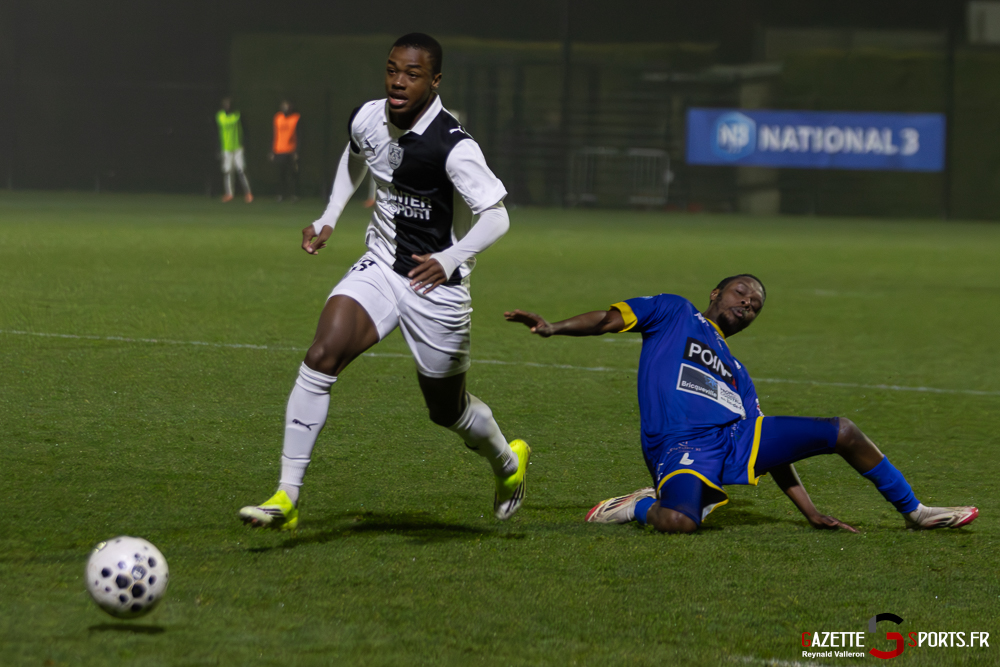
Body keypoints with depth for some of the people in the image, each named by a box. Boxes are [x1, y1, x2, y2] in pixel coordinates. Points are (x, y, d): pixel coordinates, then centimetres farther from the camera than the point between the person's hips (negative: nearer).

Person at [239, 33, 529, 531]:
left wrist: (449, 259, -32)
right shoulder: (368, 120, -4)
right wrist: (329, 219, 14)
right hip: (380, 268, 4)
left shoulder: (453, 147, -23)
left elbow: (495, 216, -21)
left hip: (436, 287, -4)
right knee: (320, 358, -20)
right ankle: (287, 497, -18)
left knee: (447, 410, 12)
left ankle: (508, 462, 47)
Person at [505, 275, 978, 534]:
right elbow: (613, 318, 7)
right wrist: (552, 328, -11)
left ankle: (914, 512, 17)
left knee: (843, 432, 1)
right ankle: (642, 507, -3)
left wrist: (811, 514, 19)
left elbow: (773, 449, 27)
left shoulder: (736, 372, 31)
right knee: (680, 523, -39)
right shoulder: (675, 314, 19)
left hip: (741, 440, 6)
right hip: (682, 448, -6)